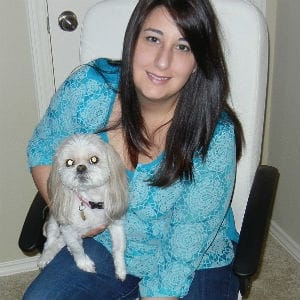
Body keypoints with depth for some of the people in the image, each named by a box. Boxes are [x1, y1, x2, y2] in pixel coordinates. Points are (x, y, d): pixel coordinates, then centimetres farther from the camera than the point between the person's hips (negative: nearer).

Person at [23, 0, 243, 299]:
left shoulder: (215, 138, -26)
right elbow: (42, 151, 1)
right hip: (106, 244, 2)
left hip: (197, 264, -1)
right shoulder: (87, 88, -17)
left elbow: (184, 253, -21)